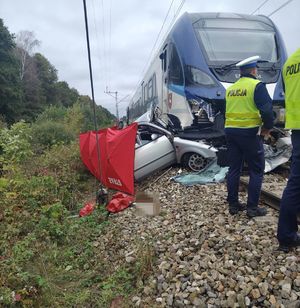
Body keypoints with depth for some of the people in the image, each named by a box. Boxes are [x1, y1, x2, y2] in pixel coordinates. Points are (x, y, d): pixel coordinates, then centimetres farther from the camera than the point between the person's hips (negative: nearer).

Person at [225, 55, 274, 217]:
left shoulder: (230, 89, 12)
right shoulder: (257, 85, -8)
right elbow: (267, 110, -15)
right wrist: (267, 127, 0)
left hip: (230, 131, 6)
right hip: (249, 132, -6)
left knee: (234, 168, 12)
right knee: (256, 170, 4)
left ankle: (233, 204, 18)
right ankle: (252, 208, 7)